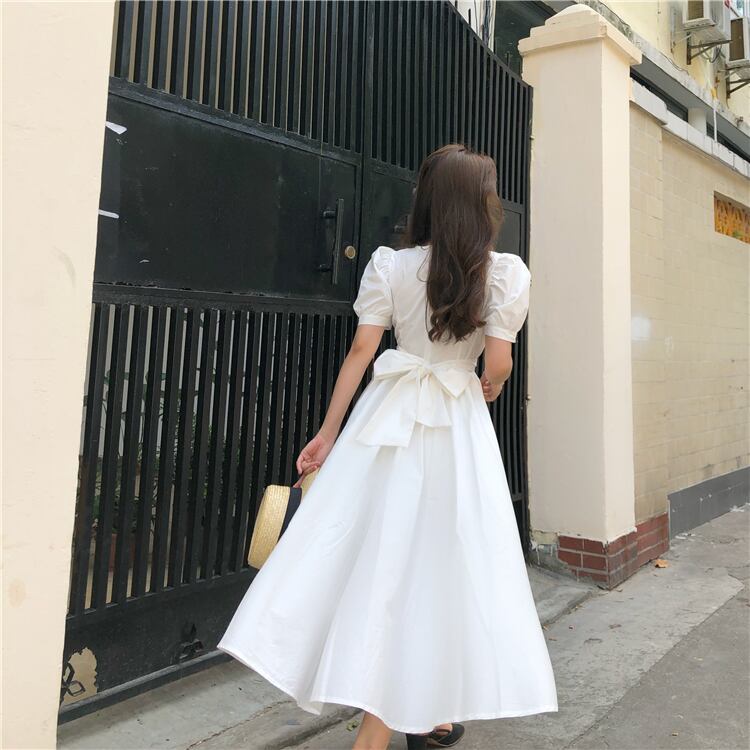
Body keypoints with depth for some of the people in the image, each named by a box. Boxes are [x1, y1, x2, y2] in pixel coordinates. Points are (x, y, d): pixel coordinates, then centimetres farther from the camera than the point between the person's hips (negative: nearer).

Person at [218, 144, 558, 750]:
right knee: (444, 557, 10)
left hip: (390, 418, 1)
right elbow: (498, 364, -8)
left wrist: (328, 433, 3)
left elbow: (360, 352, -3)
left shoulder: (390, 265, -1)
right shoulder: (506, 272, -5)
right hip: (460, 427, 0)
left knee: (383, 548, 7)